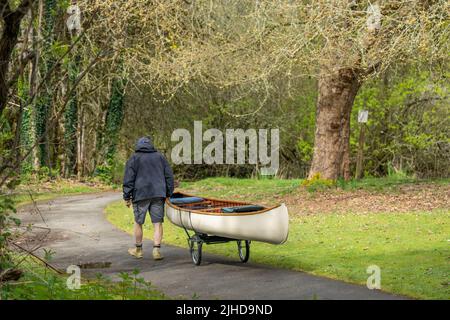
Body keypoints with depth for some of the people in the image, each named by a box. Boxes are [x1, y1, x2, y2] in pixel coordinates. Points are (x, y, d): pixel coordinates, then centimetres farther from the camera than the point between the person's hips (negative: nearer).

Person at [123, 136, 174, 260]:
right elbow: (169, 176, 14)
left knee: (138, 222, 10)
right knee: (157, 223, 1)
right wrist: (168, 193, 17)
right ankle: (157, 250, -7)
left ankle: (138, 250, 20)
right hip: (158, 194, 2)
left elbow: (128, 179, -1)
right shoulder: (160, 157, 14)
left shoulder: (134, 159, 4)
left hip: (140, 194, -2)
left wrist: (127, 197, 2)